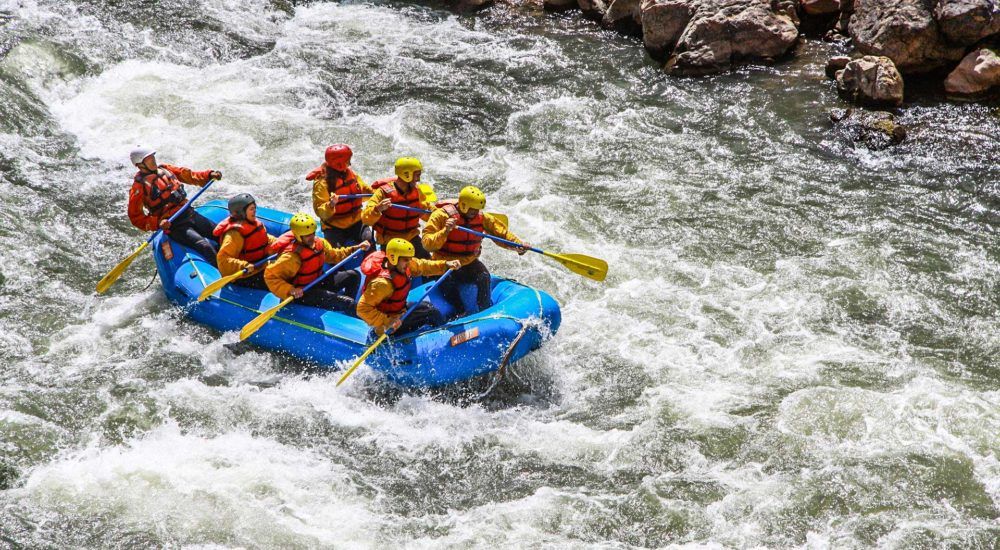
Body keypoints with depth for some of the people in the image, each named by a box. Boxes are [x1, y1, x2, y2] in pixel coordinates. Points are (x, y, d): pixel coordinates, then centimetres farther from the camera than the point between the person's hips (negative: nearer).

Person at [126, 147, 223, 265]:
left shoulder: (165, 169, 11)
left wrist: (210, 175, 3)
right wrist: (157, 223, -22)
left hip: (190, 214, 7)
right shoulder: (139, 186, -8)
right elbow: (135, 217, -9)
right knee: (205, 247, -25)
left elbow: (189, 175, 19)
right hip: (174, 225, -7)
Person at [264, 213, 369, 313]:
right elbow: (270, 276, -29)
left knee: (353, 276, 7)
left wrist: (355, 248, 6)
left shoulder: (319, 242, -2)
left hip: (319, 282, 9)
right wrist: (290, 290, -40)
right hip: (303, 293, -9)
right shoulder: (291, 256, -26)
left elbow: (333, 255, 16)